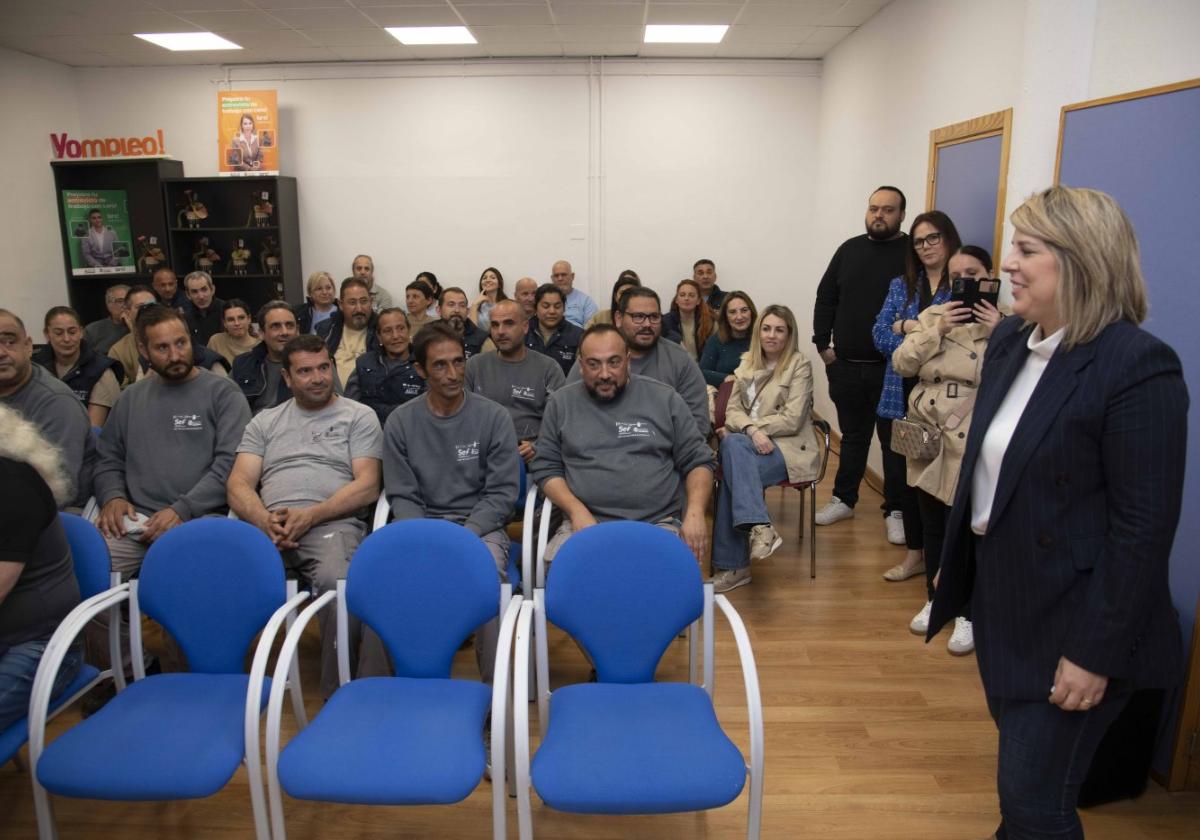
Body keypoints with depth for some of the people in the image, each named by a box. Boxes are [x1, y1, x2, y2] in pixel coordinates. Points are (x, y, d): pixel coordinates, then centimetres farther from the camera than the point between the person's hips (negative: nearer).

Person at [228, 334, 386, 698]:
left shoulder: (359, 416, 15)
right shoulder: (264, 421, 24)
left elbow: (367, 487, 3)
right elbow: (238, 484, 13)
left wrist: (310, 516, -12)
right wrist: (265, 521, -10)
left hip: (333, 522, -3)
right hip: (269, 525, 3)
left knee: (336, 579, -37)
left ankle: (338, 692, -20)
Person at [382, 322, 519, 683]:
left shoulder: (493, 417, 2)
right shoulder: (400, 421, 7)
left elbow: (502, 493, -1)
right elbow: (402, 496, 4)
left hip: (481, 525, -1)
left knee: (489, 569, -34)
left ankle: (496, 684, -19)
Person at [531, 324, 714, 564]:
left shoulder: (665, 398, 9)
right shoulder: (561, 402, 11)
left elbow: (698, 461, 10)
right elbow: (545, 468, 9)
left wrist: (695, 512, -8)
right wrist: (577, 512, -8)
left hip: (659, 525, 0)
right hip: (585, 524, 0)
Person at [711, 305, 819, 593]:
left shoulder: (800, 365, 0)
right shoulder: (747, 364, 16)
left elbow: (792, 420, -10)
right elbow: (733, 409, 7)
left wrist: (745, 427, -10)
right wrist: (752, 429, -16)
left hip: (788, 447, -4)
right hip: (750, 442, 4)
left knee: (733, 467, -30)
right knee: (732, 445, -32)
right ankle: (759, 526, -35)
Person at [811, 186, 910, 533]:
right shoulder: (849, 249, 9)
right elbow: (825, 299, 12)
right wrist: (823, 344, 5)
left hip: (893, 369, -4)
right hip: (845, 365, 4)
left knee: (894, 440, 5)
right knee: (853, 436, 16)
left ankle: (895, 510, 16)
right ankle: (844, 499, 28)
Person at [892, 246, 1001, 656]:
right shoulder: (933, 315, 9)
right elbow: (901, 363, -1)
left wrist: (996, 333, -18)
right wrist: (937, 329, -10)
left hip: (972, 443, -4)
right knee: (932, 524, 16)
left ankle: (967, 614, 16)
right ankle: (935, 599, 33)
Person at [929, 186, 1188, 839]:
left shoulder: (1138, 366, -20)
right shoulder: (1009, 340, 4)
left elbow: (1145, 527, -20)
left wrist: (1097, 653, -18)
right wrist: (953, 561, 15)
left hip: (1072, 623, -7)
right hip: (1000, 598, 7)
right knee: (1021, 778, 24)